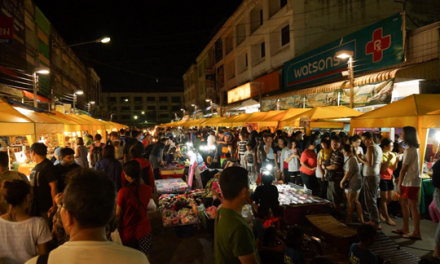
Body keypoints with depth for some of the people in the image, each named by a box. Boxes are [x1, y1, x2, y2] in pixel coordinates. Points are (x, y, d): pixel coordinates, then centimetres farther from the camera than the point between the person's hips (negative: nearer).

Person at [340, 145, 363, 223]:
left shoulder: (350, 160, -20)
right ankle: (361, 218, 21)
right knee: (356, 201, 17)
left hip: (352, 183, -10)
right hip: (357, 182, 10)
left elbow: (348, 173, -20)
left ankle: (348, 219, 11)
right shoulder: (354, 158, 11)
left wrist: (342, 181, -8)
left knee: (351, 202, 1)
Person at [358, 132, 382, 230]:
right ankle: (373, 220, 21)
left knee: (370, 200, -5)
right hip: (377, 175, 10)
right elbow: (379, 163, 15)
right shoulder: (379, 148, 13)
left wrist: (360, 159, -10)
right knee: (373, 199, 15)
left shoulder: (370, 148, -14)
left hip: (370, 176, -10)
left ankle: (376, 223, -5)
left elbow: (370, 163, -20)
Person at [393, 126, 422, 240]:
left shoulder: (409, 150, -17)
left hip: (411, 182, -10)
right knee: (403, 203, 15)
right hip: (409, 181, 10)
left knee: (412, 206, -3)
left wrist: (399, 184, -13)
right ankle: (405, 228, 23)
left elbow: (404, 169, -16)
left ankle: (416, 232, 4)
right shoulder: (414, 148, 12)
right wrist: (400, 179, 13)